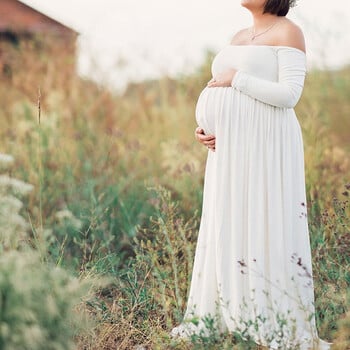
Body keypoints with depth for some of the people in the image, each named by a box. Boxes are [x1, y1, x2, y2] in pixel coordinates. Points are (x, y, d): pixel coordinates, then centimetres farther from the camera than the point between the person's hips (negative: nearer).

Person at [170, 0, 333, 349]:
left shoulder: (288, 33, -6)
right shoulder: (238, 38, 18)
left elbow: (289, 94, -17)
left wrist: (236, 79, -13)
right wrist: (206, 128, 2)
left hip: (265, 146, -8)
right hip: (231, 150, 8)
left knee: (266, 228, -6)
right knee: (228, 229, 8)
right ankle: (230, 318, 16)